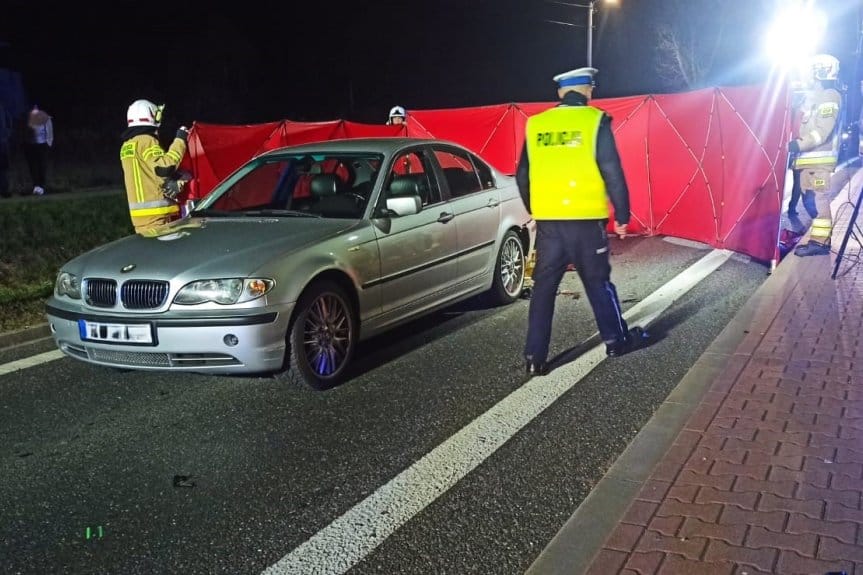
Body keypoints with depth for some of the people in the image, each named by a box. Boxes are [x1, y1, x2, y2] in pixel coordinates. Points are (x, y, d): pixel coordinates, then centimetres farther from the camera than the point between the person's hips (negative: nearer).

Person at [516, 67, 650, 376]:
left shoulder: (535, 124, 7)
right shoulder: (595, 121, -3)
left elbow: (523, 175, 12)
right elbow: (613, 174, -6)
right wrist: (622, 215, 3)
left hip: (547, 220, 3)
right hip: (586, 219, -2)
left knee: (544, 286, 7)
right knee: (598, 281, 12)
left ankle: (534, 357, 7)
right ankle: (616, 340, 27)